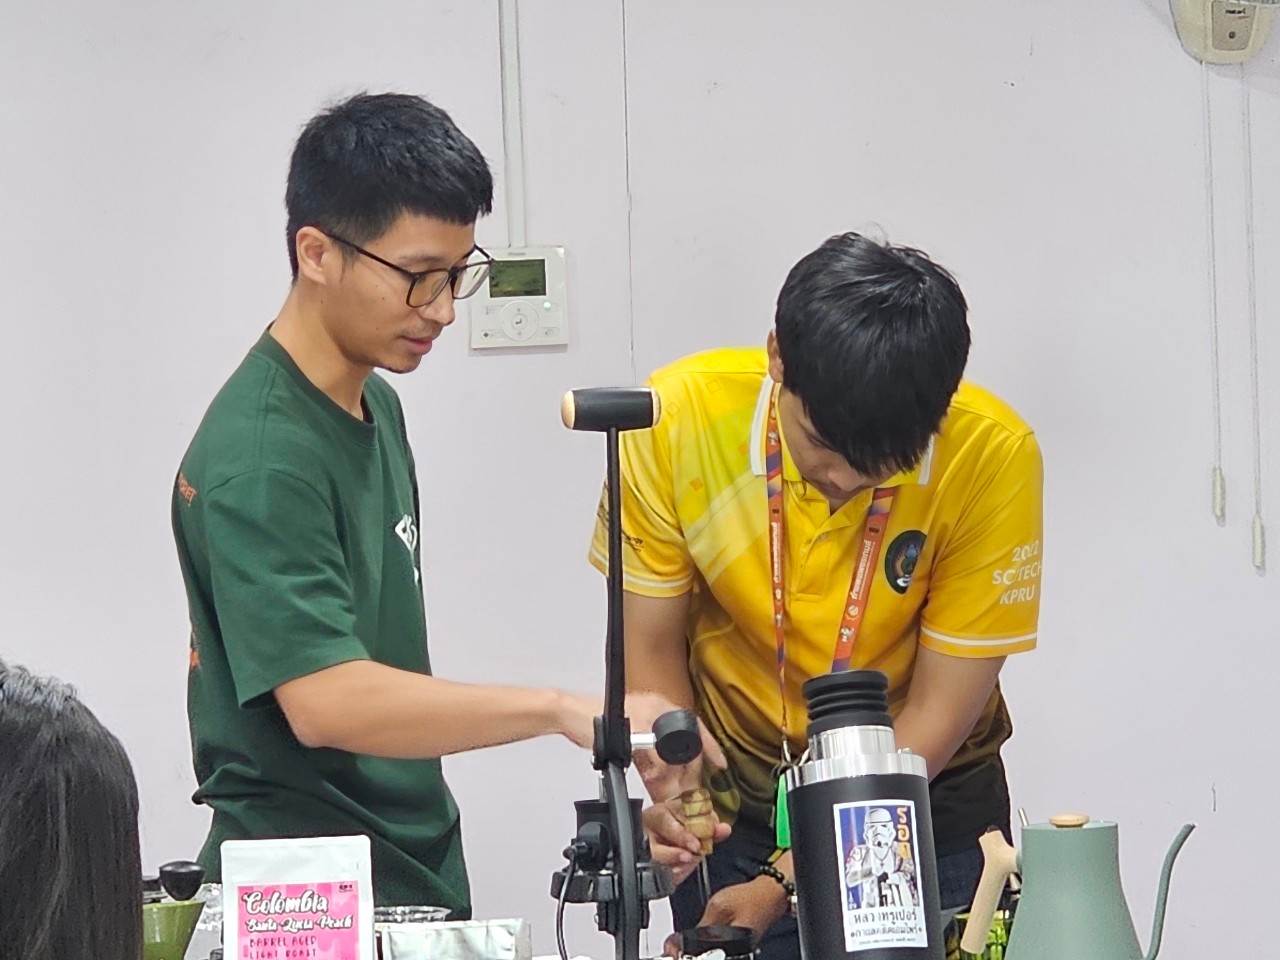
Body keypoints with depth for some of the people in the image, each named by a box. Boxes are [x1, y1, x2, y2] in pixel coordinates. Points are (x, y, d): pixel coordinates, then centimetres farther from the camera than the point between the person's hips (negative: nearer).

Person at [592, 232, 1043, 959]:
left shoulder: (992, 455, -24)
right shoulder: (678, 417, -20)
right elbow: (650, 649, -8)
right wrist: (677, 793, -27)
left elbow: (938, 711, -17)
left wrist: (787, 881, -23)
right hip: (735, 804, 1)